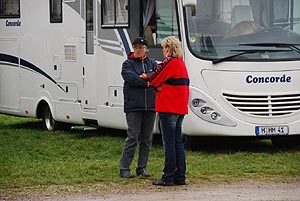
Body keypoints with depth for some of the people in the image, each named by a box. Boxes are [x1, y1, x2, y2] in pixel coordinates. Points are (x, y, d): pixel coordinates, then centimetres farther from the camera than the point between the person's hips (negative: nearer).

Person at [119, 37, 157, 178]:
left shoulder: (152, 63, 16)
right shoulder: (128, 64, 5)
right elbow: (130, 78, -12)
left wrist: (145, 76, -12)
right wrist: (148, 83, -8)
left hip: (150, 106, 4)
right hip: (133, 106, -4)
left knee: (147, 138, 6)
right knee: (132, 137, -9)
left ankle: (142, 168, 15)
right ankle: (124, 169, -3)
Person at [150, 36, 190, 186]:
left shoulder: (169, 62, -12)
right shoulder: (181, 63, 16)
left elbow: (155, 80, -9)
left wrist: (151, 80, 13)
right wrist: (159, 85, 4)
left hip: (168, 108, -9)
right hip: (180, 108, 9)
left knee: (169, 143, -6)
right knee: (178, 142, 11)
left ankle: (168, 177, -5)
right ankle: (180, 176, 12)